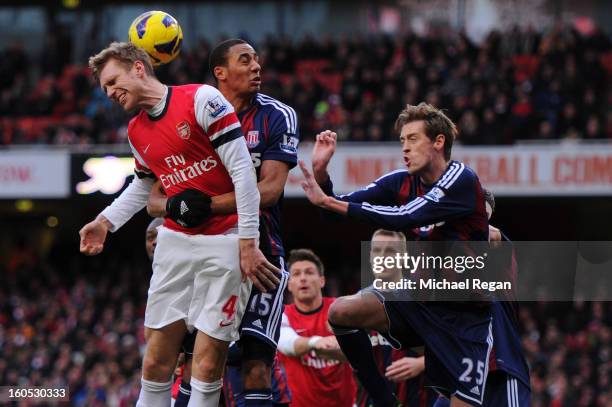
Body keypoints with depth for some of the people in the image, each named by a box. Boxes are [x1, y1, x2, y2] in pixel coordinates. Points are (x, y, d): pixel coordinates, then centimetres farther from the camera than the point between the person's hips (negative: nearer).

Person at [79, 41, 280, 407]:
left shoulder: (202, 99, -11)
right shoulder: (136, 133, 11)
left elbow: (242, 170, -14)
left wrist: (247, 243, -17)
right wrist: (106, 221, 16)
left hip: (225, 243, -6)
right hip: (175, 240, 6)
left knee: (208, 365, -7)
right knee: (157, 359, 2)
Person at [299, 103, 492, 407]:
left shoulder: (461, 180, -17)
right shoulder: (400, 182, 1)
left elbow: (404, 218, -28)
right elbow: (340, 205, 0)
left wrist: (329, 202, -28)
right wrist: (321, 172, -21)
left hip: (464, 313, -5)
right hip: (419, 295, 5)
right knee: (341, 312, -15)